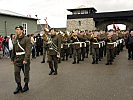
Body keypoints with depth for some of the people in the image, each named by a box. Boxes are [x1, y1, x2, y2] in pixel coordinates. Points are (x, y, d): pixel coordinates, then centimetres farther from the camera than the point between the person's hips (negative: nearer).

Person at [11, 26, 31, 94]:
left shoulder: (26, 39, -10)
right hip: (17, 59, 6)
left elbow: (28, 50, -17)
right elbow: (13, 50, 17)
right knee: (16, 72, 2)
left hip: (24, 58, -5)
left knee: (26, 73, 7)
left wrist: (26, 59, -23)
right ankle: (18, 86, 16)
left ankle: (26, 85, 23)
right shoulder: (15, 39, 11)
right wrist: (12, 58, 16)